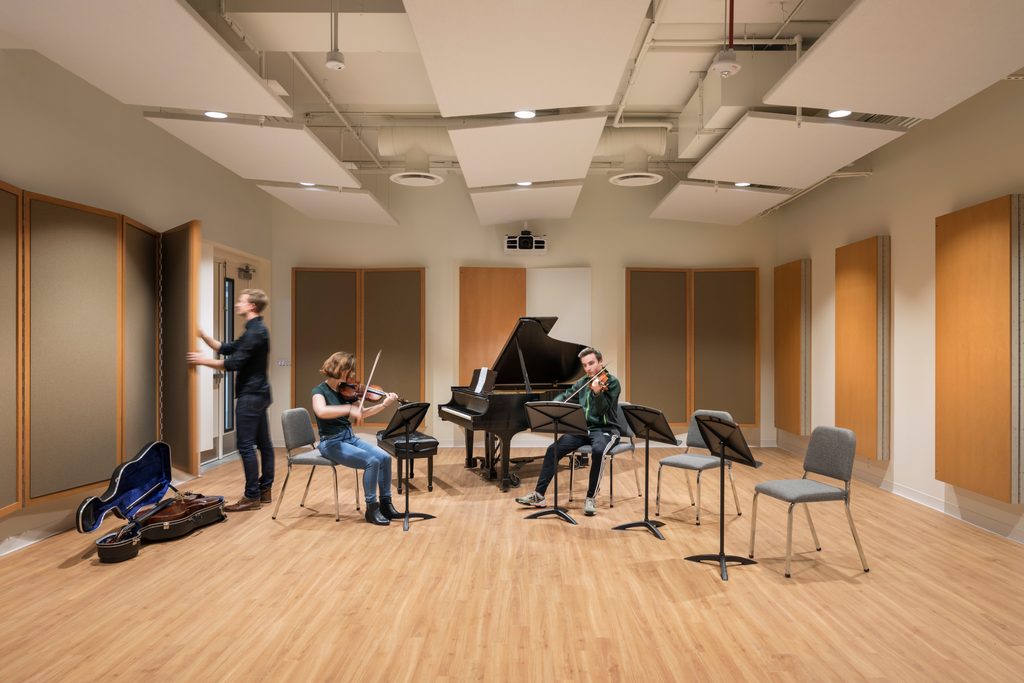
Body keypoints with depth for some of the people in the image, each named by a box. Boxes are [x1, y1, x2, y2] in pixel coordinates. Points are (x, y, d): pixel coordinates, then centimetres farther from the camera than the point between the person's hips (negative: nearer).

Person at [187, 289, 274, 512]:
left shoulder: (255, 332, -16)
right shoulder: (255, 330, 16)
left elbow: (234, 362, -20)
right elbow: (227, 348, 18)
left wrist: (203, 361, -10)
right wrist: (203, 335, 11)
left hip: (250, 395, -10)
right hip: (258, 393, 10)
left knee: (246, 445, -8)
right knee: (263, 443, 11)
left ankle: (252, 496, -5)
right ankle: (264, 490, 18)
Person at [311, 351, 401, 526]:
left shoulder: (345, 390, 7)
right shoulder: (320, 391, -11)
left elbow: (361, 413, 9)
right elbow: (321, 411, -33)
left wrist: (384, 404, -3)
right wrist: (350, 408, -39)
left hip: (350, 438, 7)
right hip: (332, 443, -7)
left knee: (384, 457, -11)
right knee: (372, 461, -24)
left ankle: (385, 504, 1)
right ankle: (371, 508, -10)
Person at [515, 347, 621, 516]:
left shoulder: (611, 382, -8)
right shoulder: (582, 383, 11)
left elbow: (602, 410, -19)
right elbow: (565, 397, 17)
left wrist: (597, 393, -40)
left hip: (605, 429, -5)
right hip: (583, 428, 6)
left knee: (598, 451, -38)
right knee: (553, 449, -13)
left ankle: (590, 499, -24)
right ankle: (538, 495, -6)